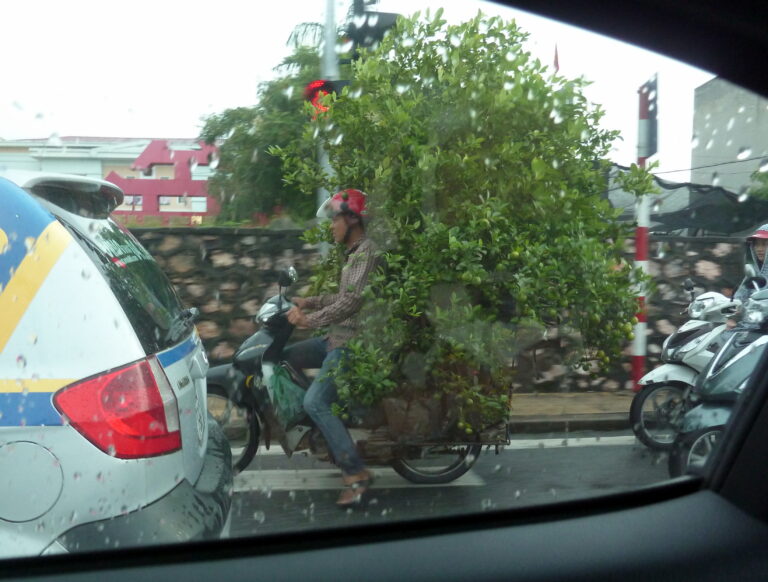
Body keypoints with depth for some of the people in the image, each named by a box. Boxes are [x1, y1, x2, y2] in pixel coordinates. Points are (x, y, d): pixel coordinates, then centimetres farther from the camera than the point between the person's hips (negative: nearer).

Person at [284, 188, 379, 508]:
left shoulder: (366, 251, -14)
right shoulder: (354, 252, 18)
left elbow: (352, 300, -24)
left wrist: (309, 320, -21)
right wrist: (309, 302, 14)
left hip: (350, 342, -11)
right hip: (337, 337, 11)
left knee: (315, 403, -19)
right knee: (283, 357, 13)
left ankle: (356, 473, -16)